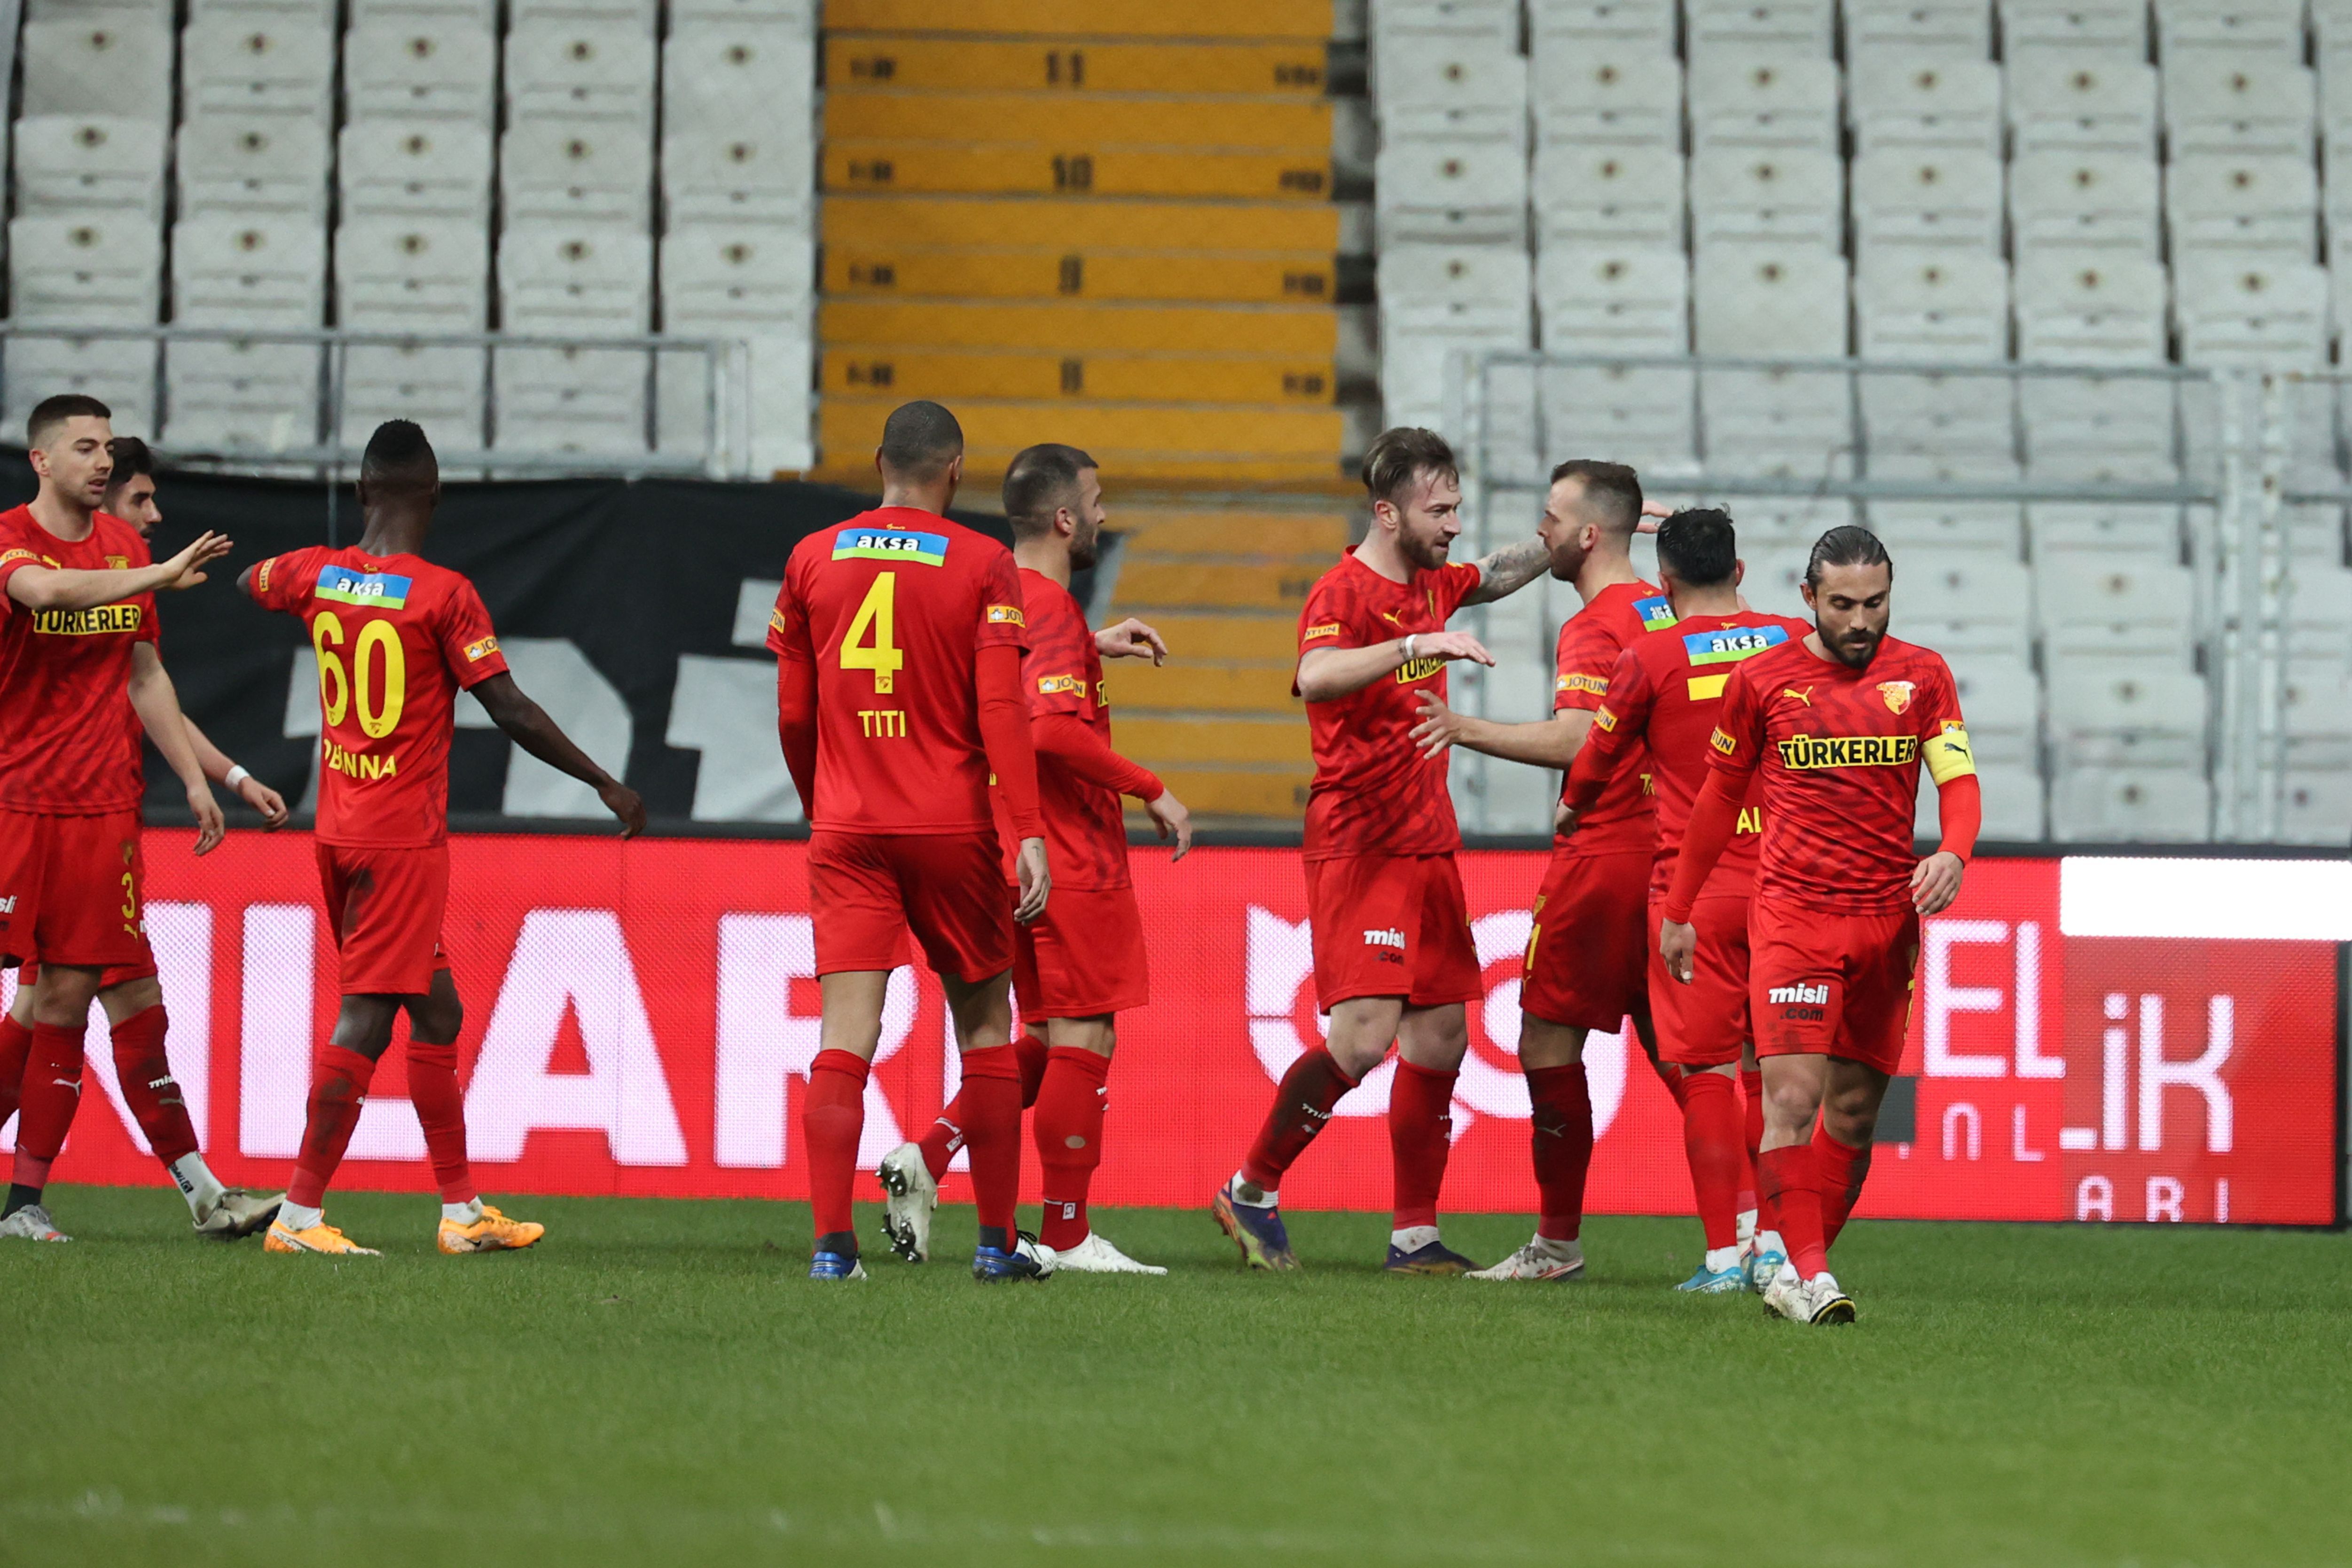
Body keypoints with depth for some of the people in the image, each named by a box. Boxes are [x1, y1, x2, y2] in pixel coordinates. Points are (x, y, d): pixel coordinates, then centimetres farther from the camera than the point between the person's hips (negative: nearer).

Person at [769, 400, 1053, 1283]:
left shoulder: (813, 560, 6)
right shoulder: (983, 566, -3)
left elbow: (794, 715, 10)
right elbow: (1001, 711, -11)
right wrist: (1029, 835, -13)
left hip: (846, 830, 2)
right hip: (952, 829, -2)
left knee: (845, 1038, -3)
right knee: (985, 1028, 12)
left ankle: (832, 1244, -14)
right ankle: (997, 1241, 13)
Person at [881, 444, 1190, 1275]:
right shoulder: (1051, 607, -16)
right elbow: (1054, 730, -29)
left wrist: (1093, 647, 26)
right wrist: (1154, 791, -21)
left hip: (1014, 855, 9)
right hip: (1072, 860, -9)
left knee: (1048, 1041, 16)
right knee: (1084, 1042, -3)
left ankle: (927, 1157, 5)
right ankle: (1067, 1236, 1)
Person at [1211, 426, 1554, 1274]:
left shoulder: (1430, 584, 13)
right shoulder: (1345, 593, -14)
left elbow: (1498, 574, 36)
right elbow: (1315, 677, -35)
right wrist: (1417, 645, -42)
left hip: (1428, 846, 9)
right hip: (1360, 846, -9)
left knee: (1440, 1040, 5)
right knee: (1364, 1036, -17)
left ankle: (1416, 1235, 10)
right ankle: (1252, 1193, 0)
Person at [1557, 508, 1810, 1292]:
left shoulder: (1651, 657, -5)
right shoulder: (1795, 642, 3)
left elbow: (1597, 759, 8)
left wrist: (1570, 813, 28)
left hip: (1694, 888, -3)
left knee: (1705, 1071, 0)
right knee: (1772, 1071, 11)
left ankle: (1725, 1253, -1)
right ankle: (1775, 1240, 9)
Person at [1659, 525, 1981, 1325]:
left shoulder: (1922, 676, 5)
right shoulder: (1762, 680, 2)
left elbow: (1959, 781, 1)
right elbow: (1720, 796, 13)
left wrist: (1953, 854, -22)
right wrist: (1678, 912, 16)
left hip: (1888, 919, 2)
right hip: (1792, 912, -2)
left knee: (1854, 1110, 6)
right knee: (1793, 1094, -16)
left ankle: (1795, 1272, 17)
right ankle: (1810, 1273, -19)